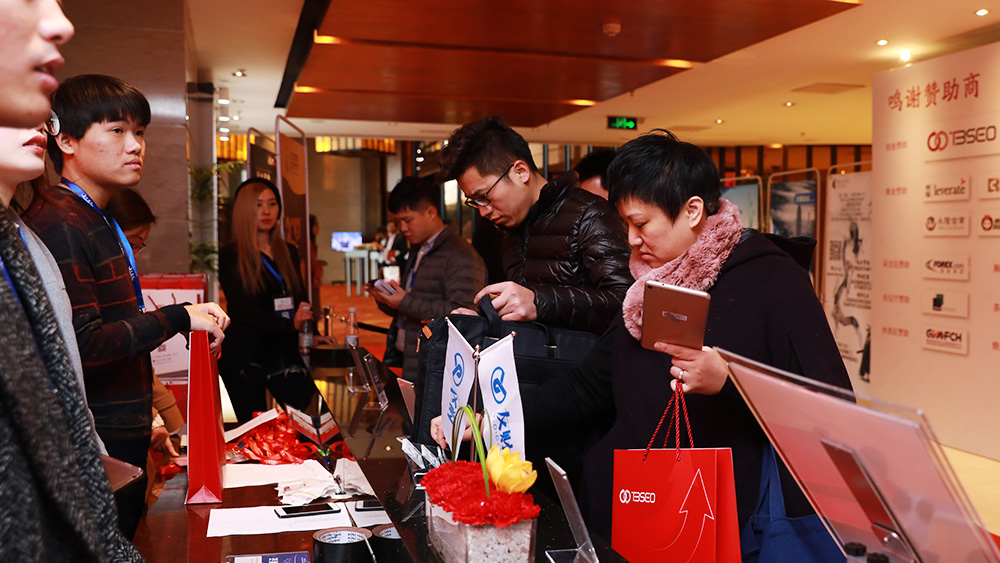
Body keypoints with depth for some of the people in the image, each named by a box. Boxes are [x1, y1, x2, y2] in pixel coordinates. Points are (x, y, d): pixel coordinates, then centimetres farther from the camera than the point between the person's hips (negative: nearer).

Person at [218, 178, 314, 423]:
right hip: (246, 359, -4)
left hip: (285, 354, 5)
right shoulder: (231, 255, -2)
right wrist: (288, 324, -21)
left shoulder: (289, 253, 14)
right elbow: (239, 308, -12)